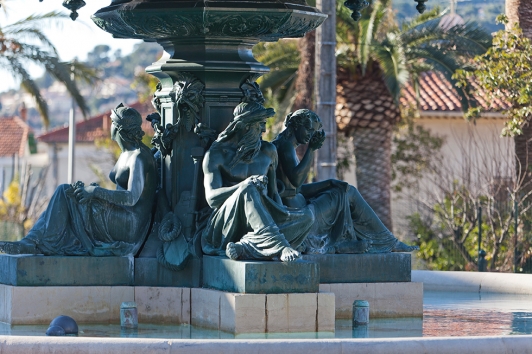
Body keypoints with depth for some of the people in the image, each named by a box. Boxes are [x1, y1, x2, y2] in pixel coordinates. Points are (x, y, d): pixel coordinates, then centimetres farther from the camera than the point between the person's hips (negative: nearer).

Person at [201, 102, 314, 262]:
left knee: (306, 216, -23)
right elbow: (212, 198, -11)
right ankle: (280, 248, -50)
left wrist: (282, 216, -3)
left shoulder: (268, 151, 17)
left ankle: (246, 247, -41)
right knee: (249, 189, -35)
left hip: (263, 221, 5)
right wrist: (245, 186, -29)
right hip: (228, 223, -5)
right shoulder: (217, 153, 1)